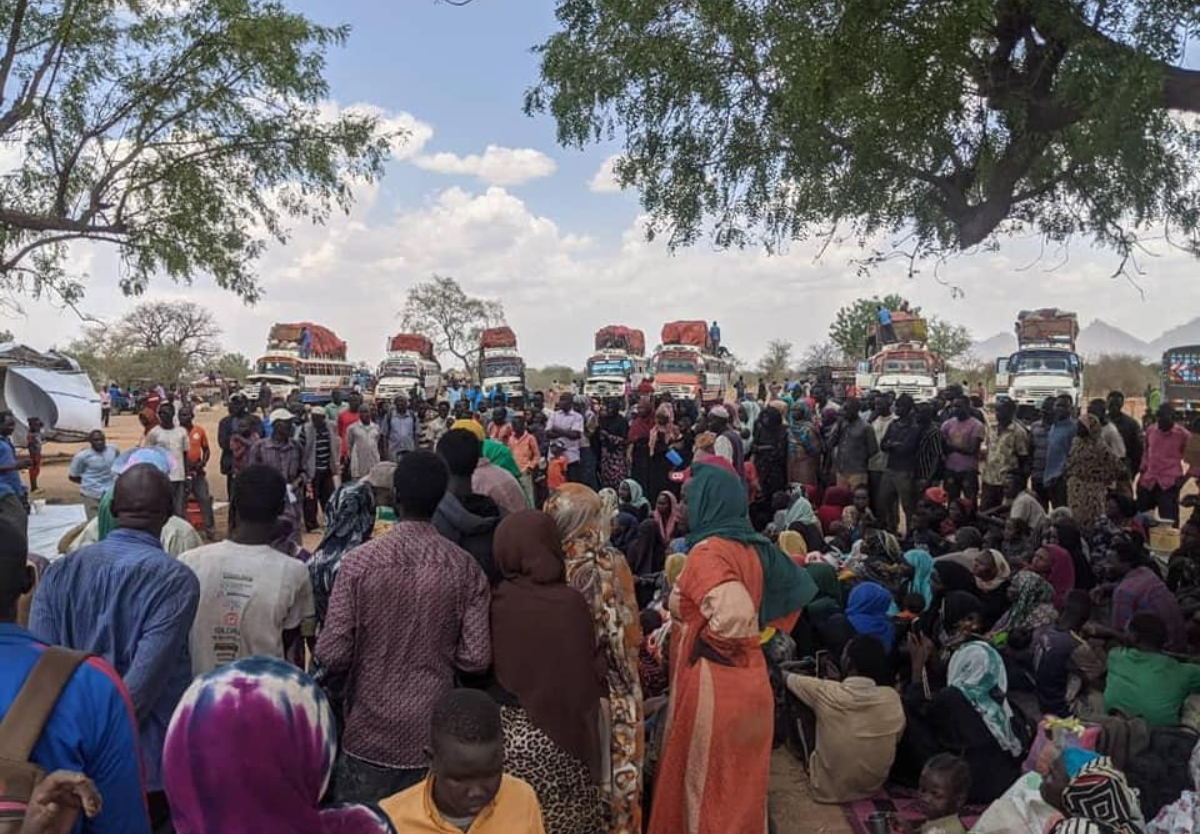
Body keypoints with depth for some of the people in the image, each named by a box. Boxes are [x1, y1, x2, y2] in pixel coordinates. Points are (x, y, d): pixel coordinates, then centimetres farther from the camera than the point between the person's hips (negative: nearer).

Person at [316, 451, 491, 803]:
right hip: (437, 736, 1)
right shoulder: (465, 568, -9)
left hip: (370, 735, -1)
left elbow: (332, 655, -13)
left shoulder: (359, 562, -14)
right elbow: (476, 657, -8)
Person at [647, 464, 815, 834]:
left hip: (712, 685, -8)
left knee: (707, 786, 8)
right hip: (748, 680, 8)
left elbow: (734, 613, -33)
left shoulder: (707, 551, -19)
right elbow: (799, 589, 12)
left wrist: (703, 641, -14)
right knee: (740, 783, 19)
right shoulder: (752, 548, 4)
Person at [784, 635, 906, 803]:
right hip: (873, 786, 3)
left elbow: (786, 678, -3)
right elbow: (897, 737, 3)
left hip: (828, 788, -3)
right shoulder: (891, 698, -17)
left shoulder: (825, 692, -23)